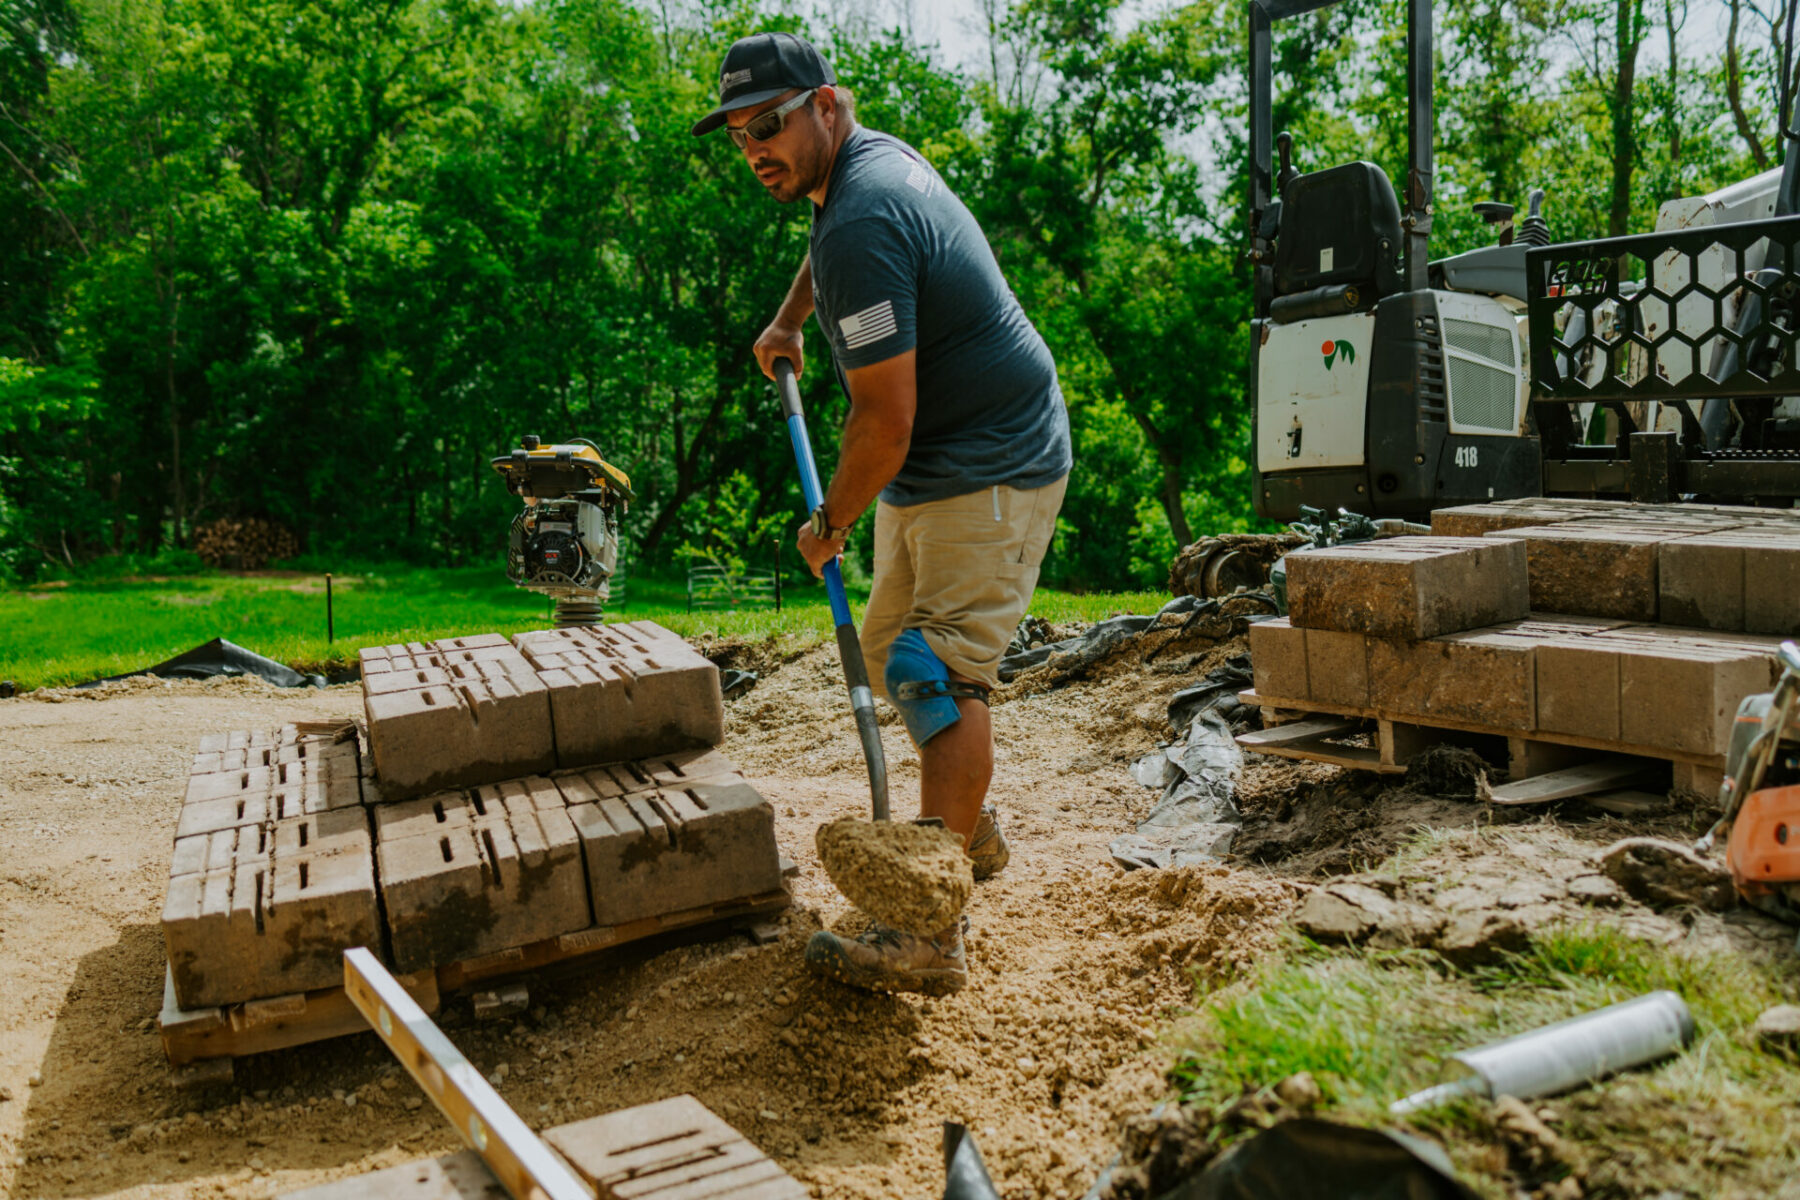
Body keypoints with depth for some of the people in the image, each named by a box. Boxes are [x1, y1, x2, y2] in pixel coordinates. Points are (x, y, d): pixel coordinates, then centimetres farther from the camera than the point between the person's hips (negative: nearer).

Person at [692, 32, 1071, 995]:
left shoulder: (862, 227, -24)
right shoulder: (874, 157, 9)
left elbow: (884, 423, -24)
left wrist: (828, 525, -9)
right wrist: (787, 321, 42)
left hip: (991, 472, -11)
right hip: (934, 472, 11)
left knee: (937, 672, -19)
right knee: (891, 653, 17)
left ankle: (931, 936, -21)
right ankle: (971, 829, 33)